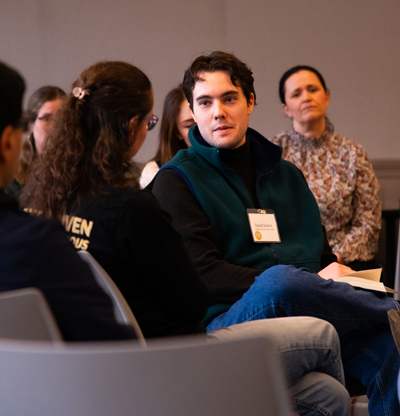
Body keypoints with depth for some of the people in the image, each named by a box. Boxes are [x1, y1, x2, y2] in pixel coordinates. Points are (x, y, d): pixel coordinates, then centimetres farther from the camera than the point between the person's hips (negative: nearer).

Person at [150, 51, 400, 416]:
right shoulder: (176, 181, 7)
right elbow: (201, 276, -5)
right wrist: (306, 285, -12)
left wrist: (333, 274, -1)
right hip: (228, 319, -4)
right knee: (280, 280, -39)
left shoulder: (287, 175, 26)